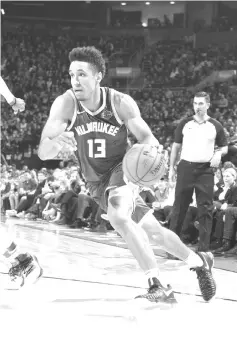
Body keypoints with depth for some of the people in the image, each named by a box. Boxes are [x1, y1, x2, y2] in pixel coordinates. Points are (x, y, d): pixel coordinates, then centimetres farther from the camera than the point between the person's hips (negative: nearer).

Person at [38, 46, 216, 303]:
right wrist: (57, 143, -51)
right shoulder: (65, 104, -20)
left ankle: (157, 286, -27)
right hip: (97, 182, 3)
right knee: (153, 232, 12)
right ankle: (199, 261, 37)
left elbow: (146, 136, -11)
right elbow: (43, 152, -26)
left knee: (118, 216, -33)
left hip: (122, 167, -3)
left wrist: (152, 148, -36)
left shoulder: (121, 103, -21)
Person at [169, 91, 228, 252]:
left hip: (206, 170, -1)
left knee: (206, 209, -2)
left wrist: (218, 154, -10)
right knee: (179, 206, 3)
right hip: (186, 167, 1)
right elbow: (176, 146, 11)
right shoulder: (185, 123, 6)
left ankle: (204, 248, 1)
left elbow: (224, 147, 12)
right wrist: (172, 168, 7)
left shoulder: (215, 126, 5)